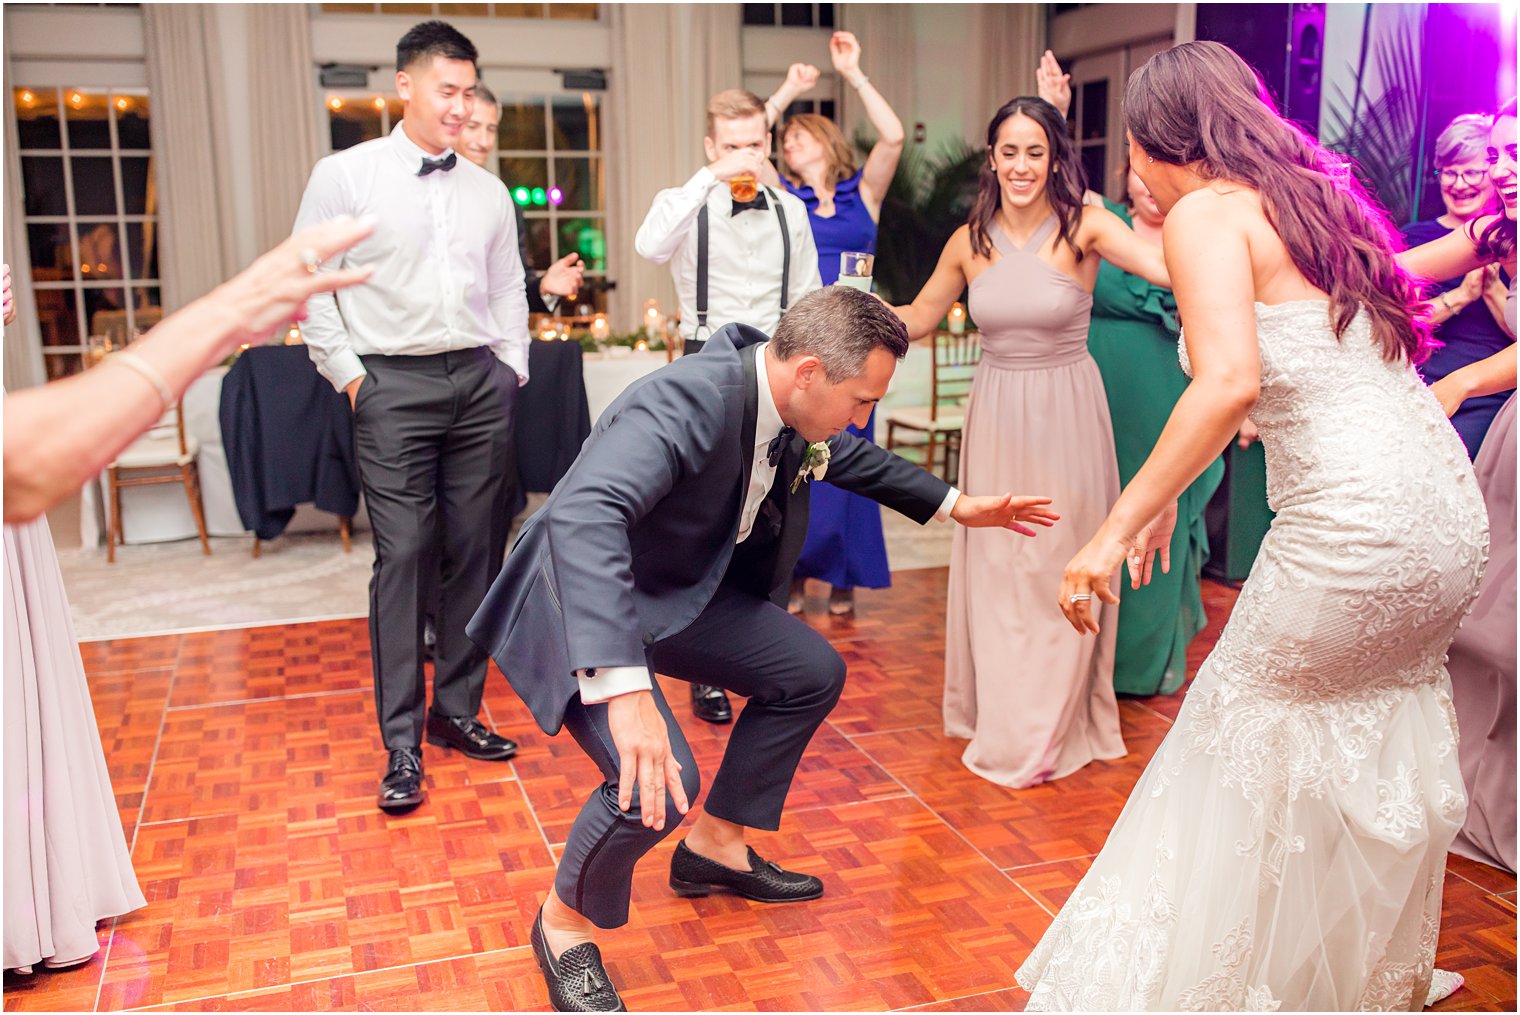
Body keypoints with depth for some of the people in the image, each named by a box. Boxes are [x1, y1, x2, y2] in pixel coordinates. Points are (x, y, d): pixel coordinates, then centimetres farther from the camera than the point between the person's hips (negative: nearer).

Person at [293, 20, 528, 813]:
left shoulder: (488, 191, 13)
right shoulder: (346, 176, 1)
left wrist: (512, 368, 10)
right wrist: (347, 373, -4)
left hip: (481, 384, 4)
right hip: (394, 386, -4)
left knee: (476, 551, 5)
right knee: (403, 556, -7)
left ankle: (457, 710, 18)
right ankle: (402, 744, 1)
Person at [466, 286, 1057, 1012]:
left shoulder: (793, 408, -7)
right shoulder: (688, 400, -34)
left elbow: (846, 455, 17)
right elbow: (584, 515, -49)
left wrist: (953, 505, 19)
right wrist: (624, 689, -58)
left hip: (678, 589, 9)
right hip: (584, 599, -9)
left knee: (813, 674, 10)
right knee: (657, 780, -26)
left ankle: (716, 847, 28)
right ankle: (566, 921, 5)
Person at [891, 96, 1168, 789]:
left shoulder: (1084, 227, -10)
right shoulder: (970, 242, 1)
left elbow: (1176, 268, -24)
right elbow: (919, 317, 15)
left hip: (1066, 413, -3)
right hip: (996, 414, 3)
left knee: (1061, 567, 4)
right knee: (995, 567, 9)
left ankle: (1050, 729, 22)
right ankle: (1001, 715, 29)